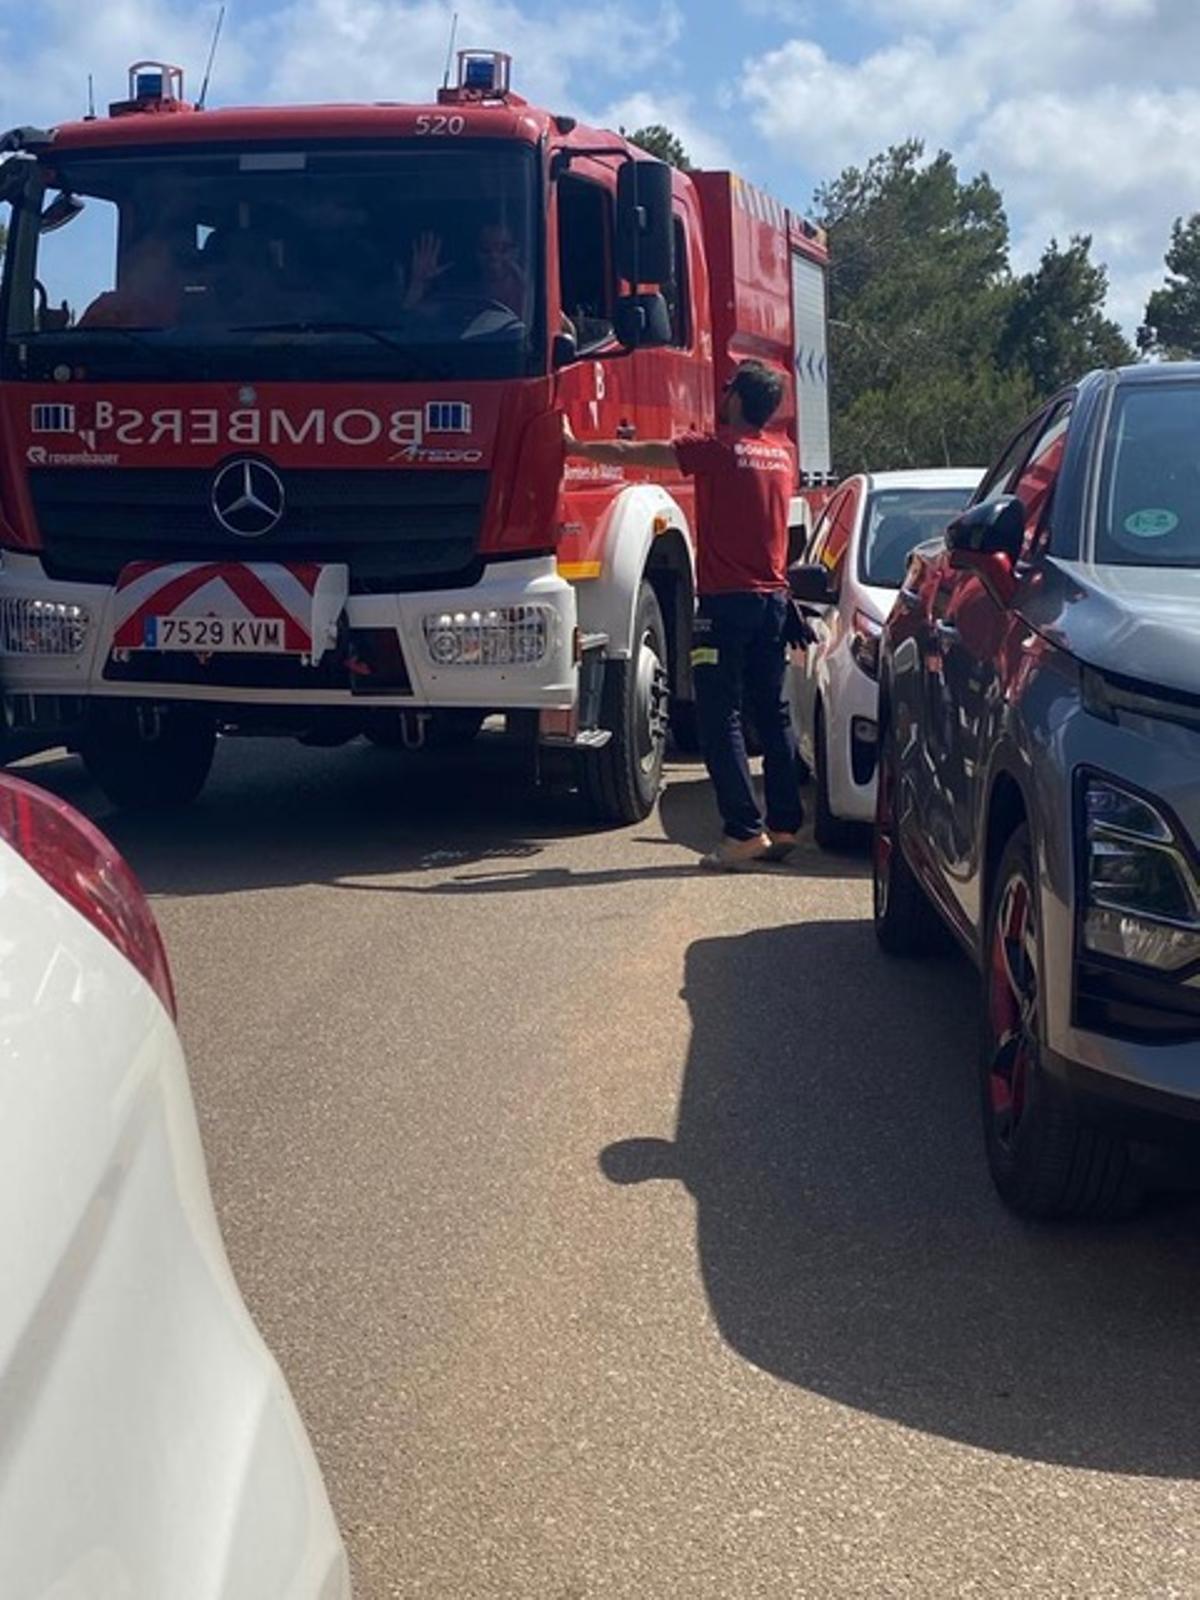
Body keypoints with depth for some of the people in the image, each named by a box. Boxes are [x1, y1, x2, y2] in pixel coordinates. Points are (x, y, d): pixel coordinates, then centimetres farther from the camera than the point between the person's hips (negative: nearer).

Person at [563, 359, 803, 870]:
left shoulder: (716, 448, -9)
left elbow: (626, 455, -3)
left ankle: (744, 831, -10)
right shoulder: (783, 452, 9)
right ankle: (783, 824, 12)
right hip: (774, 598, 7)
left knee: (720, 717, -4)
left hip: (727, 599, -7)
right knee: (772, 713, 11)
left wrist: (575, 446, 10)